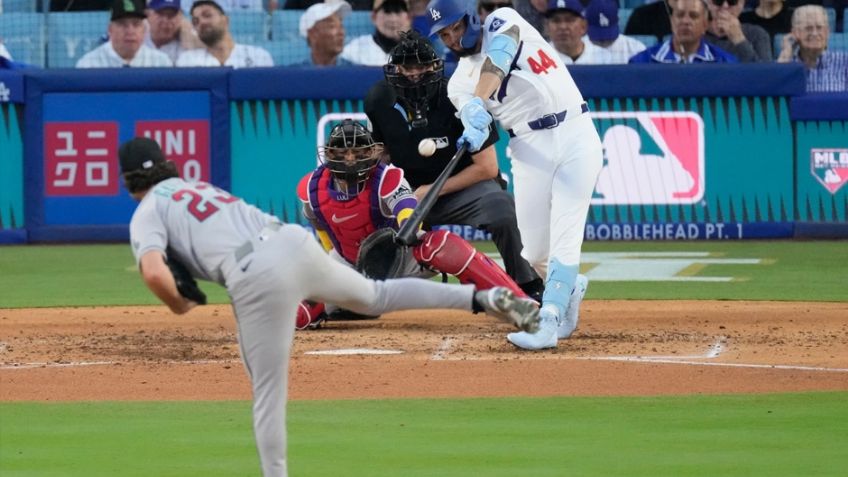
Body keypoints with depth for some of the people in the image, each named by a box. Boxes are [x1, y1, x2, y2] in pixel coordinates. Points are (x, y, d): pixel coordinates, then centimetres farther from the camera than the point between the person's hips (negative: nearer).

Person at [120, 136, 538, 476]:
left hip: (256, 278, -7)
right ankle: (483, 299, 17)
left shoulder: (146, 214, 8)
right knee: (375, 296, 26)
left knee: (268, 391, 3)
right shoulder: (200, 187, 31)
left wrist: (178, 305, 9)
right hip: (295, 242, 7)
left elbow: (153, 273, -9)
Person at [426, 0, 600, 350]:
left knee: (564, 239, -14)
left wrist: (479, 101, -36)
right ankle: (569, 289, 31)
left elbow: (495, 64, -19)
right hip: (531, 148, 3)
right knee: (535, 252, 0)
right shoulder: (460, 82, 7)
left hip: (575, 134, -3)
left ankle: (548, 323, -18)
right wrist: (474, 128, -37)